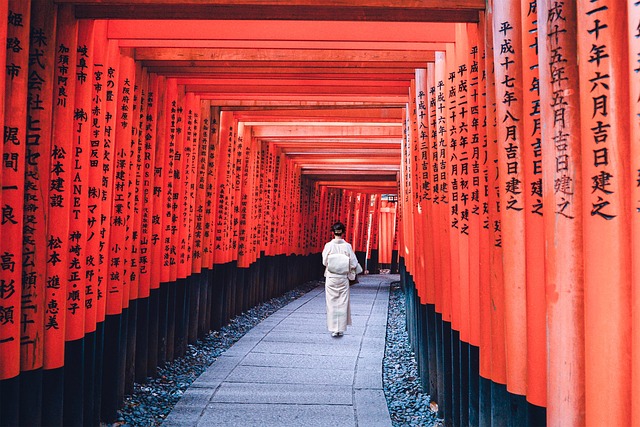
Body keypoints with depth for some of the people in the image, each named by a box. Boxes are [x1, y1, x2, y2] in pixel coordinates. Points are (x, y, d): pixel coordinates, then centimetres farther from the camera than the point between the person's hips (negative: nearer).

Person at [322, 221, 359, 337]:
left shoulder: (328, 245, -8)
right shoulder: (347, 246, -6)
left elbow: (324, 262, -4)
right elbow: (353, 264, -6)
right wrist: (350, 272, 14)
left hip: (331, 277, -1)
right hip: (343, 277, 1)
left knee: (332, 303, 6)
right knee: (342, 303, 9)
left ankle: (333, 329, 5)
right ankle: (341, 329, 11)